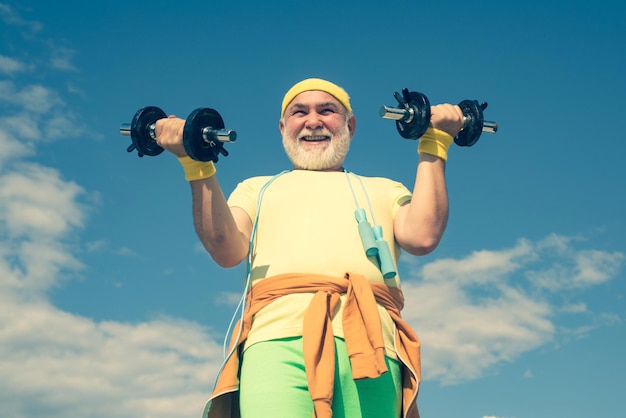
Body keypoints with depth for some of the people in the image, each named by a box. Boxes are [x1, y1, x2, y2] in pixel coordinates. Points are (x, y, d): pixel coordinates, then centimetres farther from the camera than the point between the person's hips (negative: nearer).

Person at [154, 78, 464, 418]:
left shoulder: (383, 189, 30)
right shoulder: (257, 189, 30)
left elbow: (423, 237, 8)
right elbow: (227, 250, 9)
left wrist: (433, 145, 12)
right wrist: (198, 163, 2)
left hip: (368, 342, 1)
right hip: (279, 339, 0)